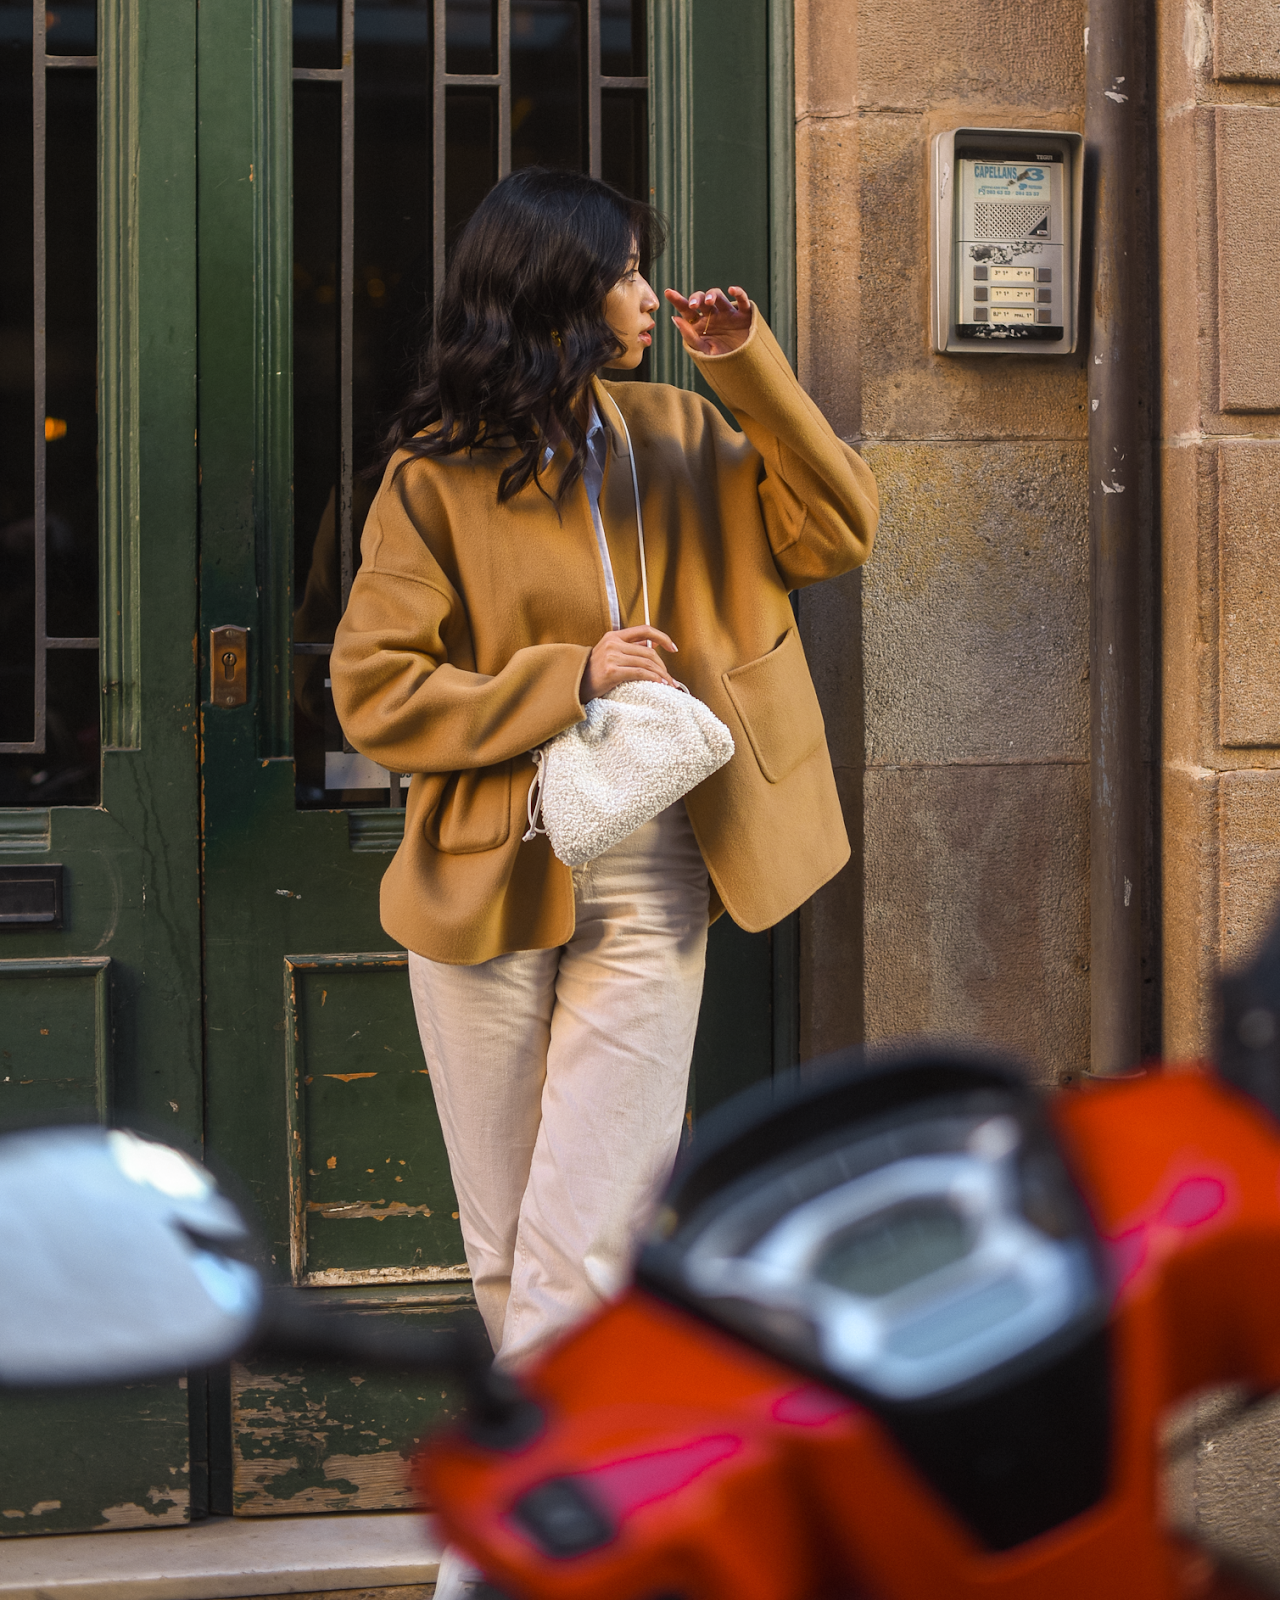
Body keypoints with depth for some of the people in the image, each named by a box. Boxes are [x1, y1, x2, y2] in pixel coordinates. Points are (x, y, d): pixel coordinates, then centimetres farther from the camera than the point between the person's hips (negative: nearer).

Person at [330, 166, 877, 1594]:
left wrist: (753, 373, -2)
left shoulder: (676, 441, 8)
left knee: (577, 1254, -8)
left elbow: (835, 533, 7)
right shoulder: (435, 476, -5)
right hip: (488, 891, -1)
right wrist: (566, 677, -15)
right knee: (504, 1247, 10)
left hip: (647, 901, 2)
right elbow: (373, 690, -8)